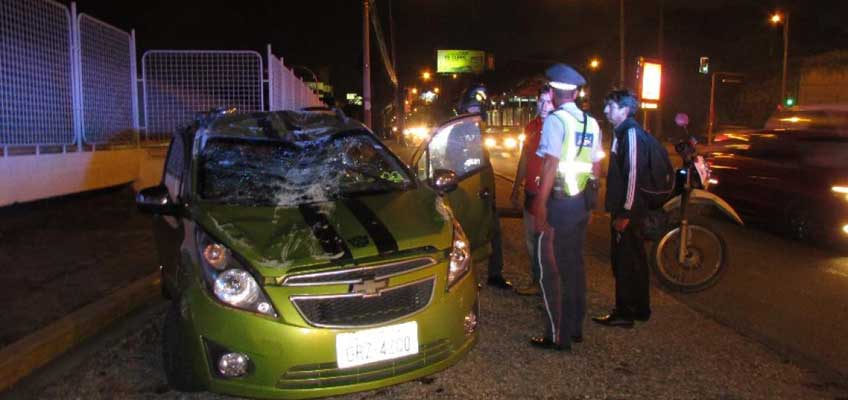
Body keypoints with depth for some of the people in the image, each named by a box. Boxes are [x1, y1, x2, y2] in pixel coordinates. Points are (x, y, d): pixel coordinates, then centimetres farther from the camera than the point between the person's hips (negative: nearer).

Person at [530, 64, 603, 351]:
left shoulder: (555, 120, -13)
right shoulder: (591, 123, 8)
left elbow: (551, 165, -21)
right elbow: (596, 168, 12)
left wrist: (540, 206, -19)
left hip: (558, 202, -7)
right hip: (582, 203, 8)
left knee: (550, 269, 0)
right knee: (574, 265, 17)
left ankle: (558, 336, 5)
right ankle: (576, 328, 28)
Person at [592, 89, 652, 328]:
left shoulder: (631, 133, -15)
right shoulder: (622, 132, 15)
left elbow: (634, 174, -22)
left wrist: (625, 213, -22)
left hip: (627, 210, -10)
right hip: (622, 209, 10)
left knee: (626, 262, -3)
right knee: (634, 259, 16)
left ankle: (625, 314, 6)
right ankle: (639, 310, 27)